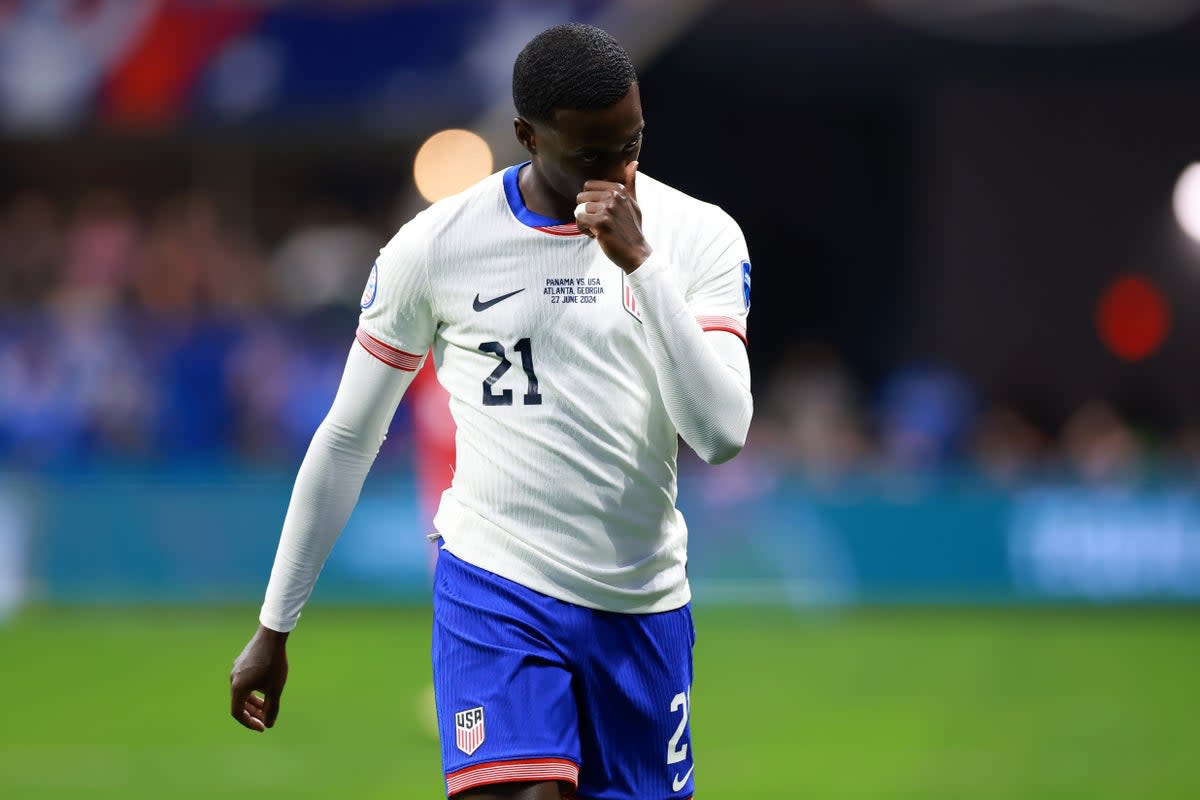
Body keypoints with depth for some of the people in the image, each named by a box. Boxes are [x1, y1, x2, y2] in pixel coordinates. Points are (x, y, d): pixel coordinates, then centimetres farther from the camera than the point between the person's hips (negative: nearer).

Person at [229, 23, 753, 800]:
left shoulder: (699, 235, -1)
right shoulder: (435, 246, -3)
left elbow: (721, 436, -13)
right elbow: (348, 441, 7)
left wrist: (639, 263, -20)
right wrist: (274, 626, 10)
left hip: (643, 607, 2)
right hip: (495, 590, -2)